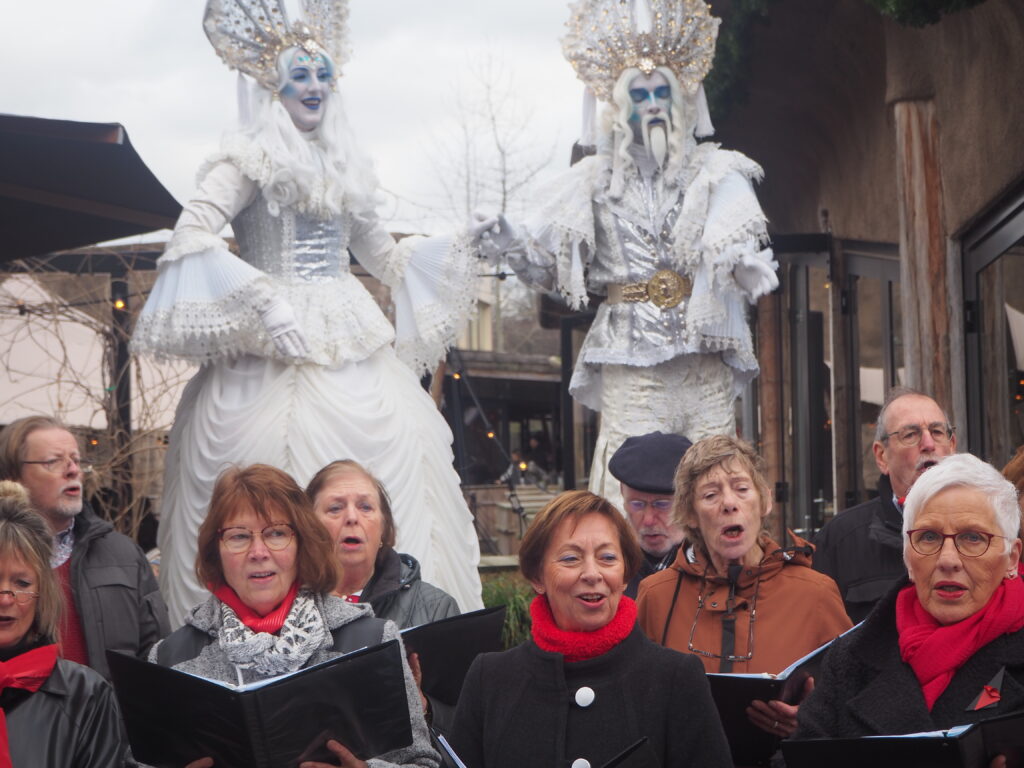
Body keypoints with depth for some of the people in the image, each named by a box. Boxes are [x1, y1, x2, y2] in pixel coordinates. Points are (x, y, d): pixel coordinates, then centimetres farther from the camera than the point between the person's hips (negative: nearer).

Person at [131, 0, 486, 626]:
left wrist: (459, 247, 18)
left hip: (354, 345, 6)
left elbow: (383, 256, 28)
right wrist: (261, 299, -23)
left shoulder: (343, 168, 19)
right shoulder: (253, 159, -1)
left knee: (398, 457, -5)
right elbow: (193, 235, -14)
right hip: (282, 349, -6)